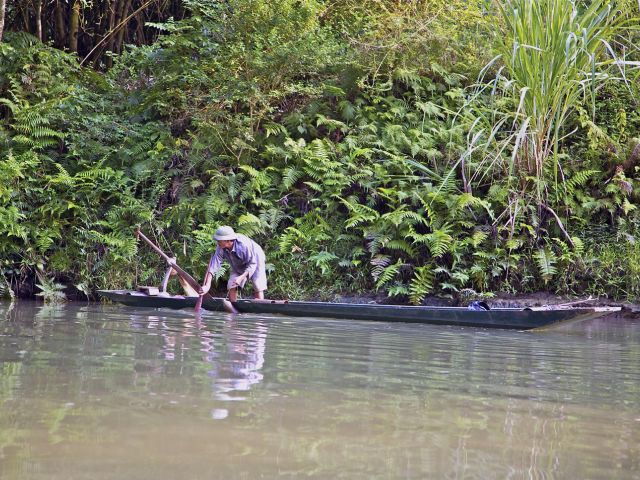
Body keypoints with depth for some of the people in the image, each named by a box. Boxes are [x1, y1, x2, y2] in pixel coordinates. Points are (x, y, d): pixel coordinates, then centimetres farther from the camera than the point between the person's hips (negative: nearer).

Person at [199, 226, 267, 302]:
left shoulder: (243, 245, -39)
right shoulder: (220, 248, -26)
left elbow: (252, 264, -30)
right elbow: (213, 266, -28)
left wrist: (241, 277, -41)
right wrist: (207, 286, -36)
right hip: (238, 267, 5)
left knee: (258, 288, -14)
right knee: (231, 286, -8)